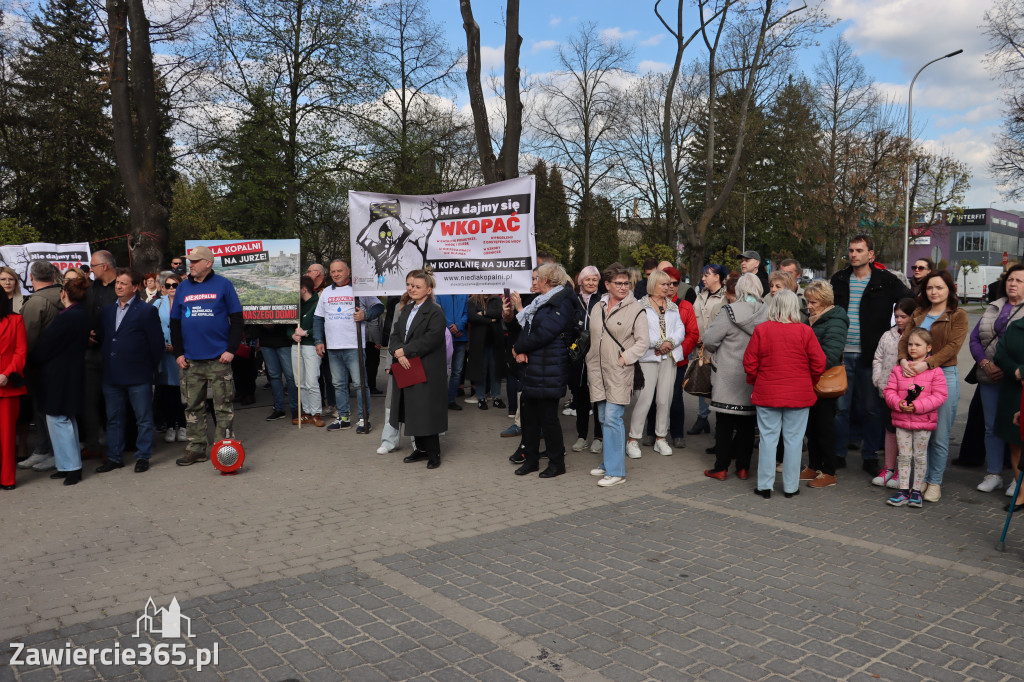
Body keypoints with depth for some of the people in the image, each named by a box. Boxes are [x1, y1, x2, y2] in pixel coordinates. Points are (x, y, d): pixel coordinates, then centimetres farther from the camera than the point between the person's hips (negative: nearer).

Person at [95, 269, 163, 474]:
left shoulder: (147, 311, -5)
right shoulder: (106, 311, 13)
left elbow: (157, 343, -5)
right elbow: (102, 340, 18)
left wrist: (150, 368, -3)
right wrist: (107, 363, 10)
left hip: (138, 376, -6)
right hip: (111, 376, 6)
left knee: (144, 418, 3)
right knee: (113, 418, 12)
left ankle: (143, 457, 13)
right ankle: (114, 457, 22)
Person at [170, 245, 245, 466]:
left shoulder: (223, 285, 0)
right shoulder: (183, 287, 11)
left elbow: (237, 320, -1)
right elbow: (175, 322, 14)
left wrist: (231, 349, -8)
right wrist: (178, 353, 6)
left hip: (219, 359, -4)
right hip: (191, 360, 4)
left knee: (223, 406, 0)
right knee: (193, 407, 9)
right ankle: (196, 449, 18)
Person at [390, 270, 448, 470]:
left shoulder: (435, 312, -11)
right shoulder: (406, 310, 15)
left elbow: (431, 339, -21)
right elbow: (395, 335, 9)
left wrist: (404, 351, -18)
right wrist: (398, 353, -12)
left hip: (427, 372, -8)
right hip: (406, 370, 8)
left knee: (427, 412, -2)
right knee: (413, 411, 14)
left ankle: (433, 453, 10)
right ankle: (421, 449, 27)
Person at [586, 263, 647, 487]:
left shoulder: (635, 309, -5)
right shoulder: (598, 308, 13)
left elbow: (643, 341, -6)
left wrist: (625, 358, -14)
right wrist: (590, 361, 12)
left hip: (619, 374, -6)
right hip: (598, 372, 6)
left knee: (612, 419, -10)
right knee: (604, 419, 13)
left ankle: (615, 471, -4)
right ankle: (608, 463, 26)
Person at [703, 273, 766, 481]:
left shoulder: (730, 312, -14)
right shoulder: (766, 312, -1)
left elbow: (709, 340, -11)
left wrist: (719, 349, 10)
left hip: (729, 378, -4)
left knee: (724, 422, 5)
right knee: (747, 423, 12)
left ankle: (721, 467, 9)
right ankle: (743, 467, 18)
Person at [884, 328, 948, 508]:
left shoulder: (935, 371, -5)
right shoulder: (898, 369, 5)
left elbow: (939, 396, -9)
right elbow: (889, 390, 5)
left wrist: (917, 406, -19)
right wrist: (899, 403, -14)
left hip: (923, 421, -2)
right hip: (901, 420, 3)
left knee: (920, 457, 7)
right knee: (904, 456, 7)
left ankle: (916, 491, 19)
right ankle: (903, 491, 14)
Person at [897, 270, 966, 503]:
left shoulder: (958, 316, 1)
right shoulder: (918, 314, 16)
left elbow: (953, 346, -11)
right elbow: (904, 339, 6)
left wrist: (927, 364, -23)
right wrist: (904, 360, -14)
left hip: (945, 375, -4)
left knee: (939, 435, 1)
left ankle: (935, 482, 12)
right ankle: (921, 478, 18)